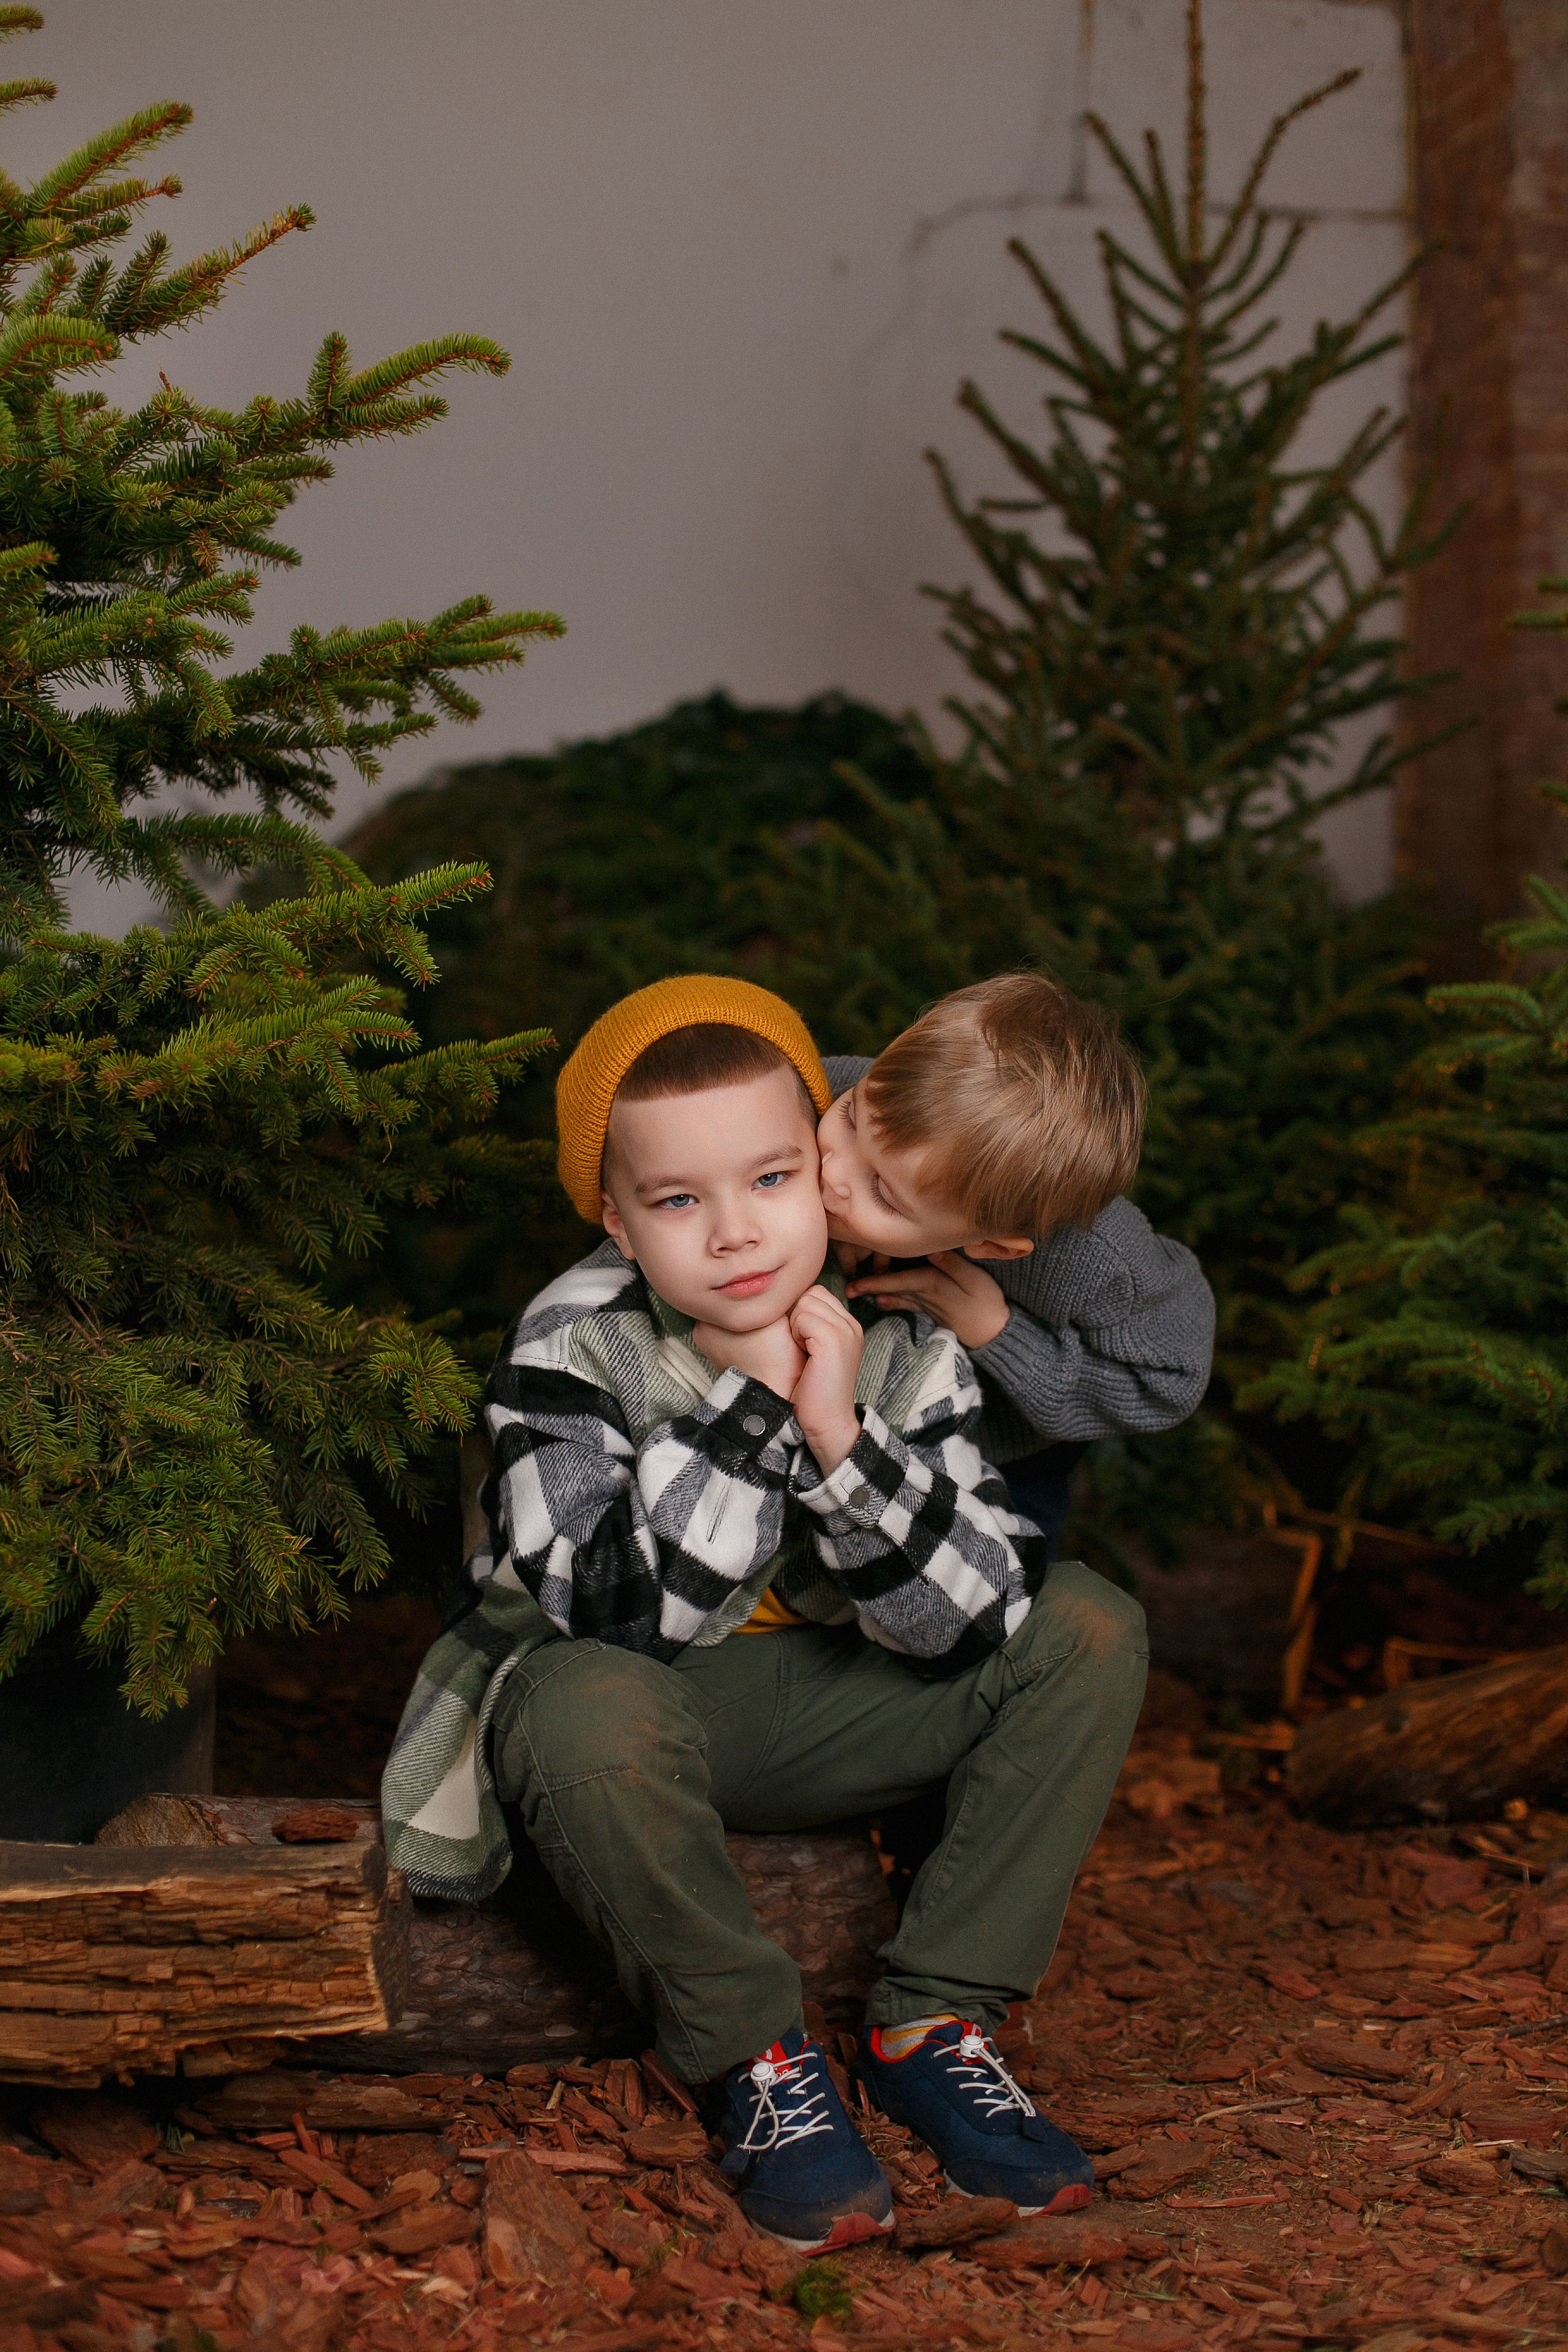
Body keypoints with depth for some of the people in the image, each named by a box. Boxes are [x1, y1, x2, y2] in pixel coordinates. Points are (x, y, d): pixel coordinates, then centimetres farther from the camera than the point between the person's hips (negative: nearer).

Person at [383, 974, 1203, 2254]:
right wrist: (747, 1405, -34)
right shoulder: (574, 1349, -20)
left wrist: (842, 1439, -31)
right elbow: (622, 1614, -31)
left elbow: (971, 1621, -18)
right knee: (589, 1710, -39)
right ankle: (752, 2053, -15)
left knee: (1091, 1631, -11)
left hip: (820, 1707, 4)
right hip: (628, 1713, -4)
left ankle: (932, 2026, -8)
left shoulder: (900, 1346, -11)